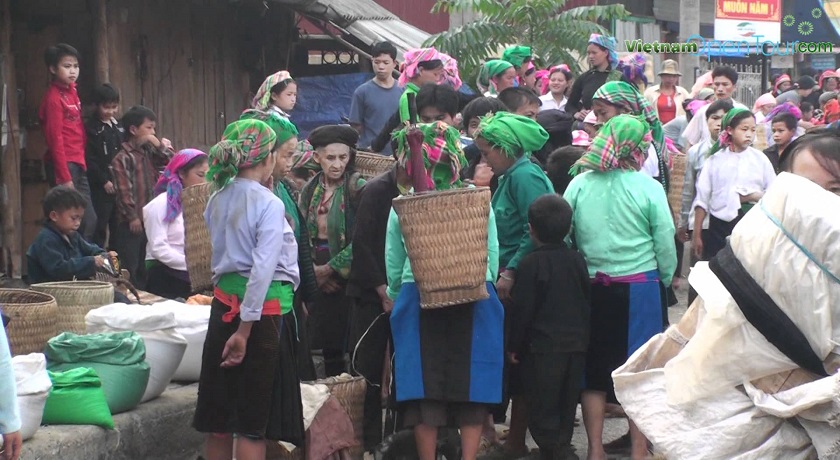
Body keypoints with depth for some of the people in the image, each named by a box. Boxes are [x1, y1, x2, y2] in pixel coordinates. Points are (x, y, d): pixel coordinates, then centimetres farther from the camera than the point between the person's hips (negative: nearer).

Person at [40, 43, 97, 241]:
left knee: (89, 220, 9)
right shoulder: (54, 97, -12)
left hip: (78, 165, 9)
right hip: (64, 165, -9)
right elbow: (55, 139, -16)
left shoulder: (72, 91, 13)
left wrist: (81, 164, 13)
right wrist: (64, 177, -18)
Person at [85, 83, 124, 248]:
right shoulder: (91, 128, -5)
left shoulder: (119, 126, 14)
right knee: (100, 228, -6)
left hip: (120, 184, 6)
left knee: (118, 227, 10)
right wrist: (104, 181, -14)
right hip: (101, 186, -6)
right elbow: (90, 160, -11)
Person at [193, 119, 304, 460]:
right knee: (254, 421, 0)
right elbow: (263, 268, -19)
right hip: (265, 307, -7)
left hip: (224, 301, 7)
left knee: (219, 415, 12)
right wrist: (246, 328, -18)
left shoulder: (217, 200, 7)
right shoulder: (269, 204, -13)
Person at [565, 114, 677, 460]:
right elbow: (665, 245, -6)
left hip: (591, 287, 2)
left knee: (594, 367, 12)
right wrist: (664, 280, 11)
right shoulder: (648, 188, -10)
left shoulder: (578, 184, -4)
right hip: (639, 286, -2)